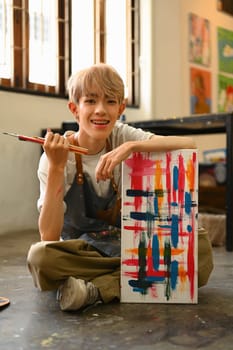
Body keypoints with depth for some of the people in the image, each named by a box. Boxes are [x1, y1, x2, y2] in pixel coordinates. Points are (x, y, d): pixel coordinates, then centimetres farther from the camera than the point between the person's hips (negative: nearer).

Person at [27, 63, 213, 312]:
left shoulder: (122, 136, -3)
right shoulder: (56, 156, -11)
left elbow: (188, 144, -17)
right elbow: (49, 237, -20)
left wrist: (132, 147, -30)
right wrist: (56, 169, -28)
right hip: (80, 251, -3)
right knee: (39, 256, -35)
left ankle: (94, 289, -21)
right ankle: (128, 275, -18)